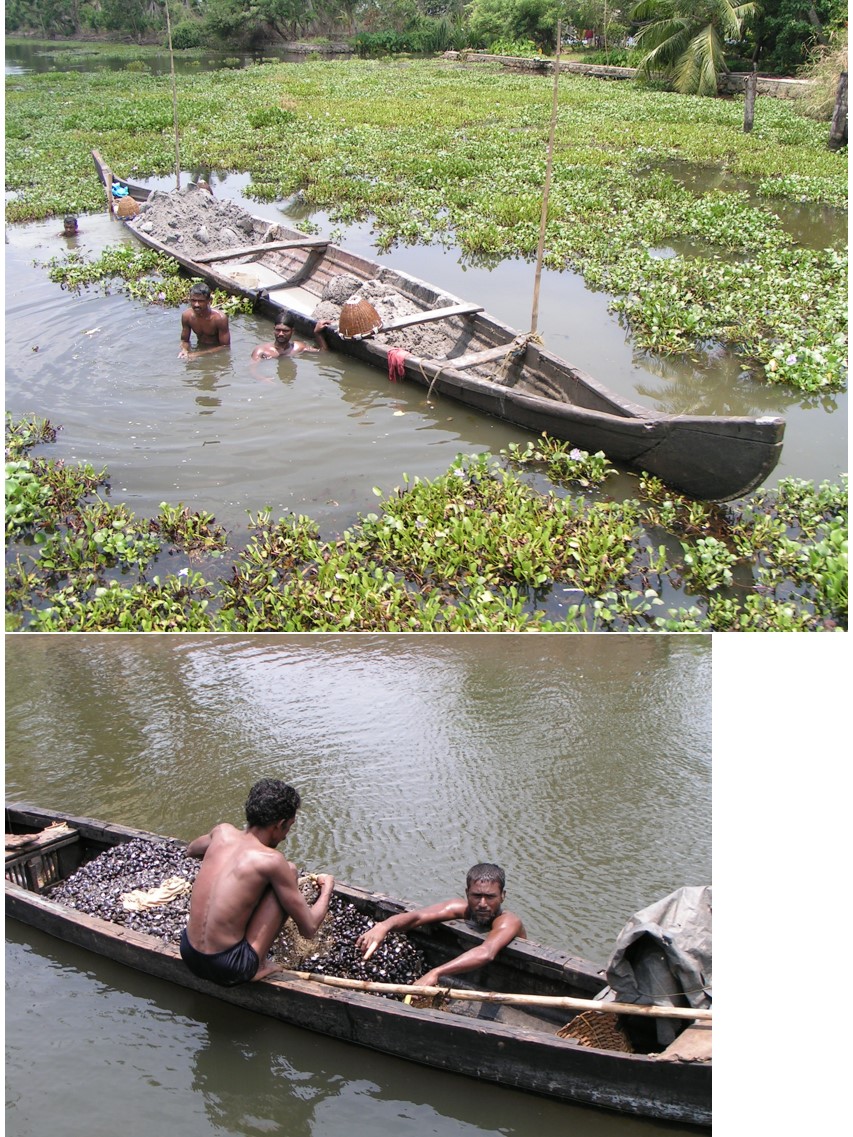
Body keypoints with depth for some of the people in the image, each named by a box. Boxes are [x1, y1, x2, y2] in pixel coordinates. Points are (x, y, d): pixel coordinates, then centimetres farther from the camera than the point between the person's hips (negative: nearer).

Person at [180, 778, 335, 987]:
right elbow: (308, 930, -7)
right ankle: (258, 965, 2)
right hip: (228, 970, -7)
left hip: (188, 955, 7)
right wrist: (327, 888, 10)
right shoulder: (271, 860, -16)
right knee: (289, 870, -1)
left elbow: (190, 850, 30)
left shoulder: (222, 832, 2)